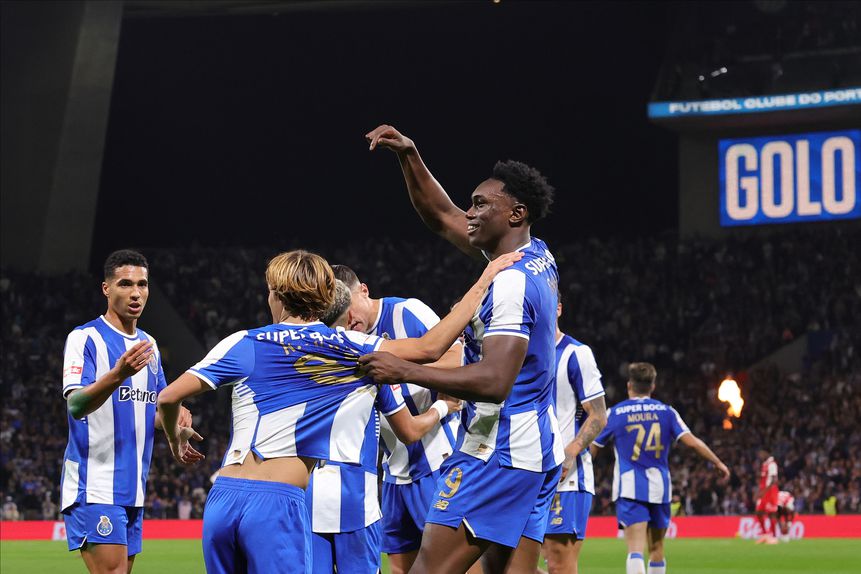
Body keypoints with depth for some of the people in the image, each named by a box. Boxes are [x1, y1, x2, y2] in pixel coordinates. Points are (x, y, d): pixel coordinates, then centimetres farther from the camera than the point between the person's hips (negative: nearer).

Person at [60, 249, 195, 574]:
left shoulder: (148, 344, 16)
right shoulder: (84, 338, -7)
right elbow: (75, 405, -21)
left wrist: (174, 417, 1)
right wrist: (118, 375, -37)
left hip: (133, 488, 8)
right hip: (94, 488, -8)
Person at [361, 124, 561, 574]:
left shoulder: (510, 283, -17)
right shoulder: (539, 258, 12)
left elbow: (494, 382, -27)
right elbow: (440, 216, 22)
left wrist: (405, 371, -22)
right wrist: (409, 156, 12)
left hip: (497, 452, -10)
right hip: (538, 450, 10)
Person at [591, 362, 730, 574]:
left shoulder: (615, 413, 2)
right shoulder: (666, 412, 6)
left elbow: (592, 449, 9)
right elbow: (692, 442, -1)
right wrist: (718, 464, 11)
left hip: (629, 488, -3)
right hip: (659, 488, 3)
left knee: (635, 549, -13)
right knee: (656, 548, 15)